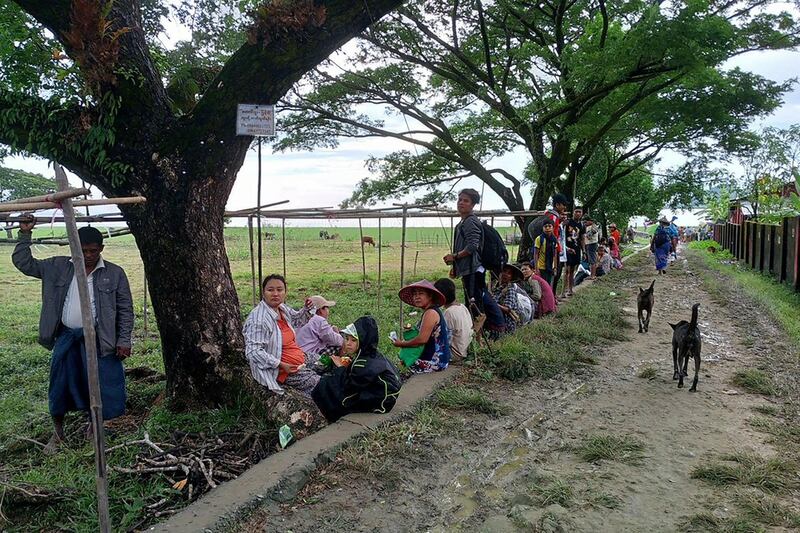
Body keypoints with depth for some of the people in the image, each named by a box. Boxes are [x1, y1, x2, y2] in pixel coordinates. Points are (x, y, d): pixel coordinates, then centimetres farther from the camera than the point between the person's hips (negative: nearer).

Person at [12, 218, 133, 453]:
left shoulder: (115, 273, -3)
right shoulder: (58, 267, 3)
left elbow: (125, 309, -2)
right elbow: (23, 262, 7)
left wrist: (124, 340, -7)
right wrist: (25, 235, -4)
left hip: (98, 339, -2)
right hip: (66, 338, 2)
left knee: (101, 385, 5)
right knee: (60, 386, 12)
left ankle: (94, 425, 32)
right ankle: (57, 433, 34)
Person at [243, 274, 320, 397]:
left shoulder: (282, 308, 1)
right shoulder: (258, 320, -26)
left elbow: (297, 319, 23)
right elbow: (253, 351, -29)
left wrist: (306, 309, 1)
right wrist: (281, 365, -29)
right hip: (283, 369, -10)